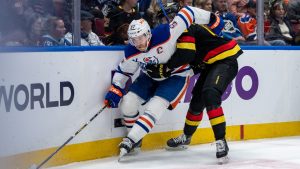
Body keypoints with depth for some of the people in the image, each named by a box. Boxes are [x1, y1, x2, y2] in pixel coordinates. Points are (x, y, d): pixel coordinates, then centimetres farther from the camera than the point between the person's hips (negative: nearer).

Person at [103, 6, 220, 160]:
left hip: (176, 76, -5)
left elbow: (186, 13, -28)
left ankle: (130, 141, -19)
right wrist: (115, 90, -12)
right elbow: (123, 71, 1)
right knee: (127, 102, -6)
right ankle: (135, 137, 15)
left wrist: (210, 19, -22)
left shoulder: (165, 35, -33)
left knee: (154, 108, -22)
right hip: (151, 77, 6)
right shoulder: (131, 52, -16)